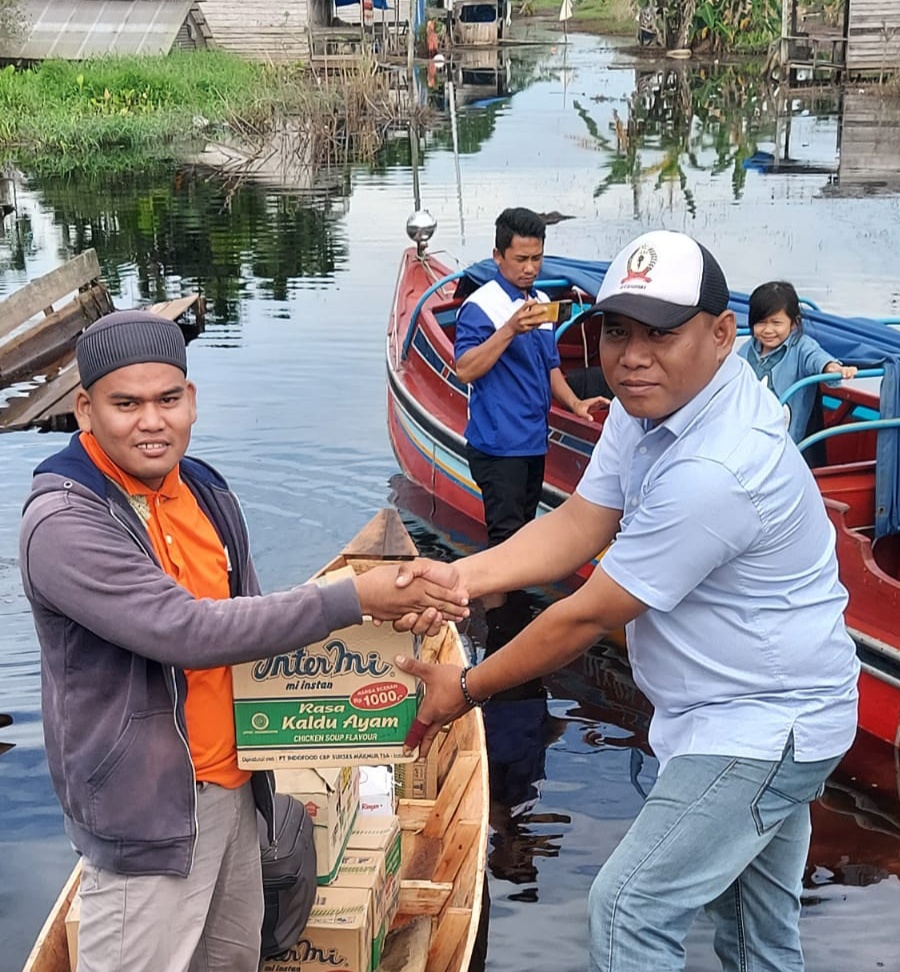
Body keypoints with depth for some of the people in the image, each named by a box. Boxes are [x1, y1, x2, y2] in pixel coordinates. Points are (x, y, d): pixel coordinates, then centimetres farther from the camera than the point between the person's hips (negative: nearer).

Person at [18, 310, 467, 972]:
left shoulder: (208, 492, 5)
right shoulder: (64, 523, -20)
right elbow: (189, 632, -28)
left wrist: (387, 614, 0)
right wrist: (353, 599, -25)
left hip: (232, 787, 7)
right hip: (147, 808, -7)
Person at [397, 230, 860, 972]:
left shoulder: (714, 470, -33)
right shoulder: (653, 400, -4)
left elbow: (589, 615, -26)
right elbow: (579, 524, -2)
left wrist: (466, 690, -15)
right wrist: (461, 576, -17)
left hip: (758, 728, -9)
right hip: (764, 712, 9)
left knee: (630, 910, -5)